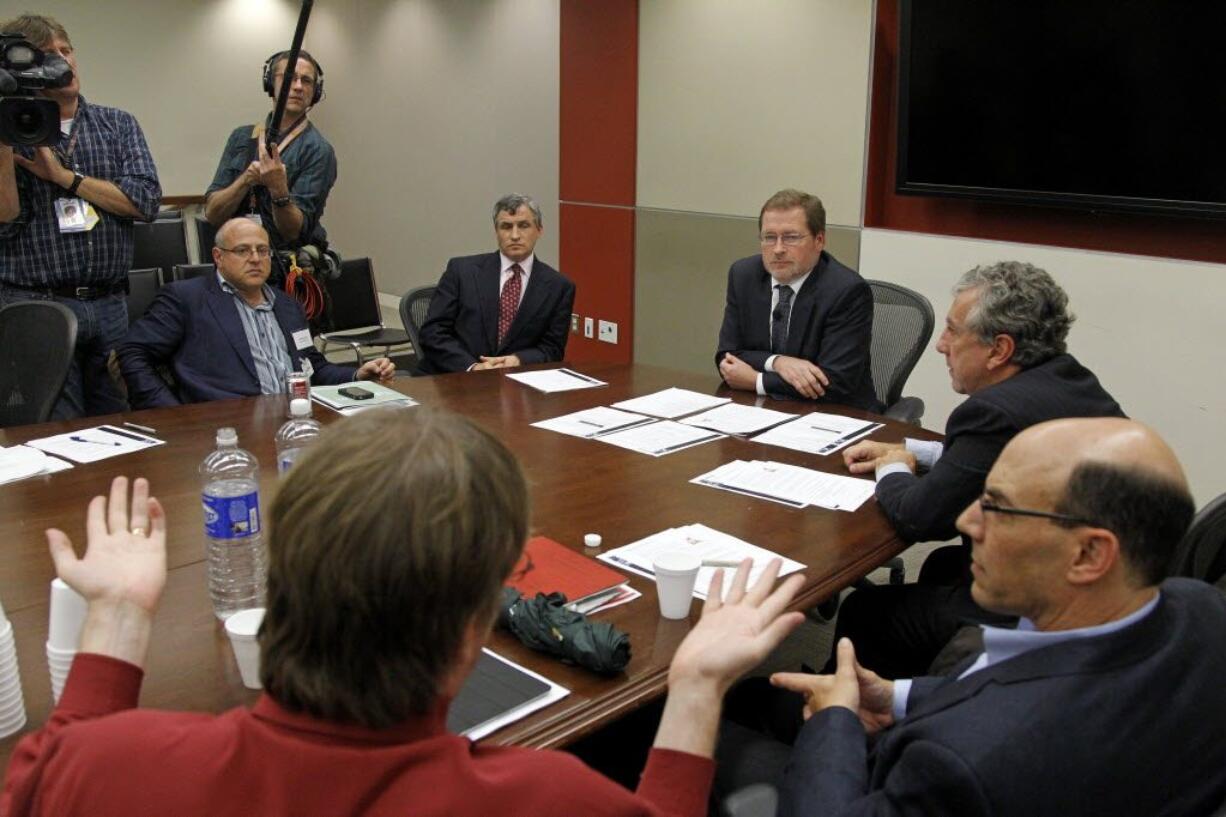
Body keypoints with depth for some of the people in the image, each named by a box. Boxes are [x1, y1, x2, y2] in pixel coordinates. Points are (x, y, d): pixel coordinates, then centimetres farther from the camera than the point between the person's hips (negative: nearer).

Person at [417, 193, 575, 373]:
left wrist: (517, 360, -14)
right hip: (451, 378, -1)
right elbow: (432, 332, -2)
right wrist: (472, 367, -17)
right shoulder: (461, 270, 2)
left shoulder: (559, 287, 4)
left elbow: (552, 348, 6)